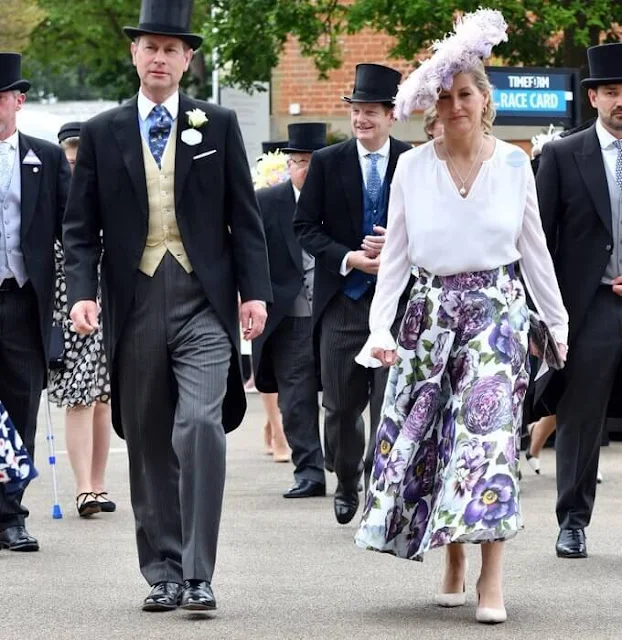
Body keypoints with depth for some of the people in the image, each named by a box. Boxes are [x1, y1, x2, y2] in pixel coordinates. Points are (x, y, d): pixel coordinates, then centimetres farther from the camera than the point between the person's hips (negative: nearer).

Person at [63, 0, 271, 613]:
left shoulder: (218, 125, 7)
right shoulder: (101, 133, 8)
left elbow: (244, 217, 6)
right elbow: (80, 227, 7)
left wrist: (254, 291, -3)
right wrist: (82, 292, -8)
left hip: (203, 302, -2)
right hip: (134, 305, 2)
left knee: (200, 425, -16)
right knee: (149, 444, 7)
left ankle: (197, 574, -12)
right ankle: (163, 573, 16)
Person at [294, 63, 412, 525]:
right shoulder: (327, 162, 4)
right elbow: (305, 226, 2)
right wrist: (347, 258, -12)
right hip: (342, 298, 1)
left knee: (389, 403, -6)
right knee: (342, 404, 8)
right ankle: (347, 483, 30)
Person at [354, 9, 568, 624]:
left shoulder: (514, 164, 1)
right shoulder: (412, 166, 1)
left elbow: (534, 249, 9)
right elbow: (395, 255, 2)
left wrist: (558, 321, 11)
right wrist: (380, 328, -7)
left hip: (498, 309, -2)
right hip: (430, 313, 2)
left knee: (488, 433, -13)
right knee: (430, 433, 2)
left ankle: (490, 581, -15)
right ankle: (452, 563, 18)